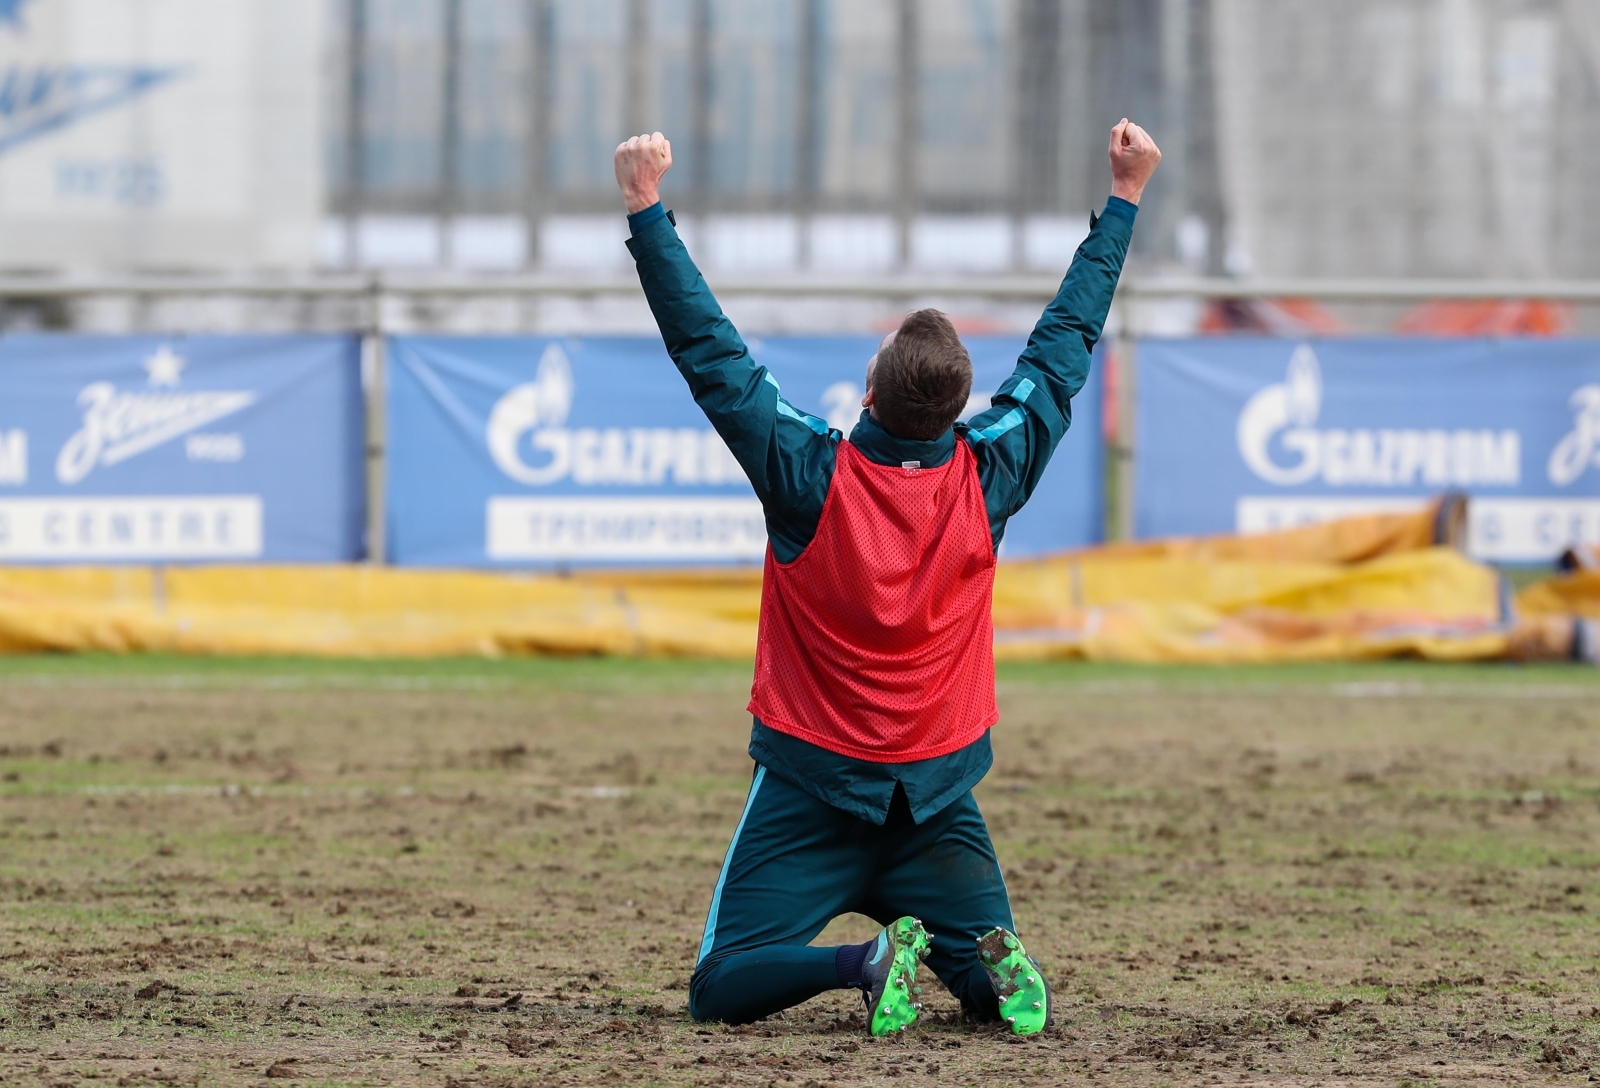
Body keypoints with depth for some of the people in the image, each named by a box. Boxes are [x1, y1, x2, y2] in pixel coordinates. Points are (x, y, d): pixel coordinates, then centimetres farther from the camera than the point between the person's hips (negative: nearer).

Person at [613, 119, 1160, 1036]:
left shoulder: (809, 477, -17)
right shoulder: (990, 478, -8)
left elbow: (710, 353, -14)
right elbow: (1065, 345, 1)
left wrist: (647, 211, -12)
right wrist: (1124, 199, 9)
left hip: (813, 790, -3)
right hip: (940, 800, 3)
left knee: (720, 991, 0)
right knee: (1004, 990, 13)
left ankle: (865, 963, -24)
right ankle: (996, 961, -21)